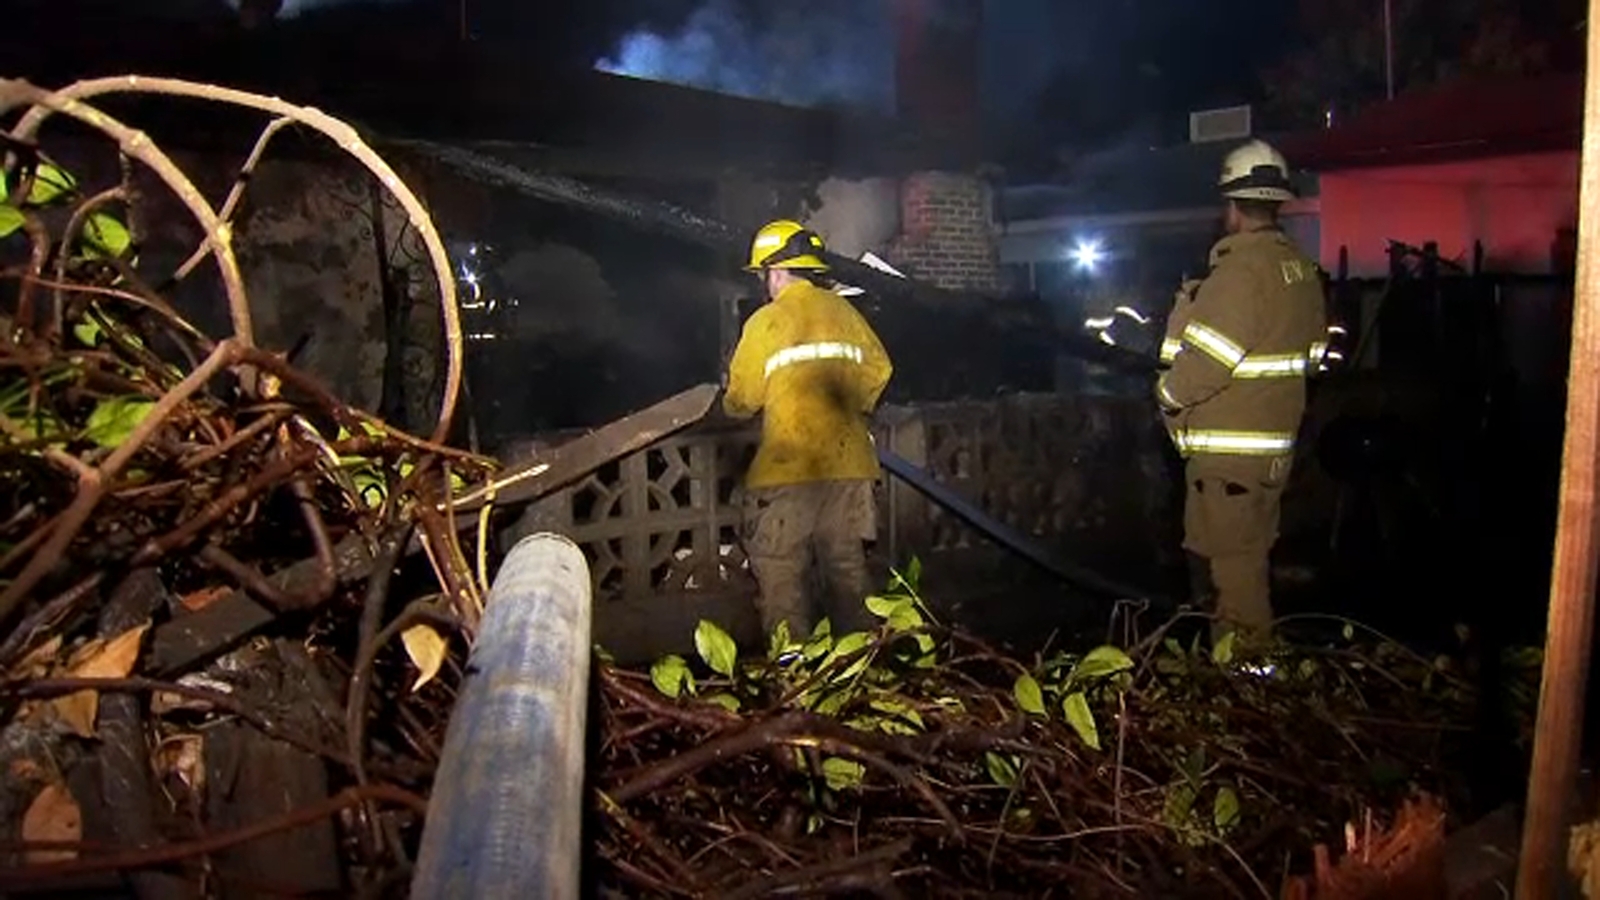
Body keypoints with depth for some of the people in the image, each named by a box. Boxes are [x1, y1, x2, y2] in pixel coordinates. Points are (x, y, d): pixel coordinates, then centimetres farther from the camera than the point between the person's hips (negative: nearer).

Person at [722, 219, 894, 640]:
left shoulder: (766, 321, -6)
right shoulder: (844, 311, 6)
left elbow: (742, 399, -2)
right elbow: (879, 370, 11)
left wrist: (729, 403, 21)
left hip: (788, 467, -5)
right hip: (848, 463, 5)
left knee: (781, 574, 4)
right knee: (847, 567, 14)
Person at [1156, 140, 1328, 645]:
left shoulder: (1240, 270, -19)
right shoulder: (1302, 269, 9)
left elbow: (1208, 356, -22)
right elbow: (1313, 351, 16)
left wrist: (1169, 395, -6)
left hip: (1228, 447, -9)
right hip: (1275, 441, 10)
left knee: (1227, 562, -1)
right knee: (1252, 555, 20)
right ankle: (1255, 651, 32)